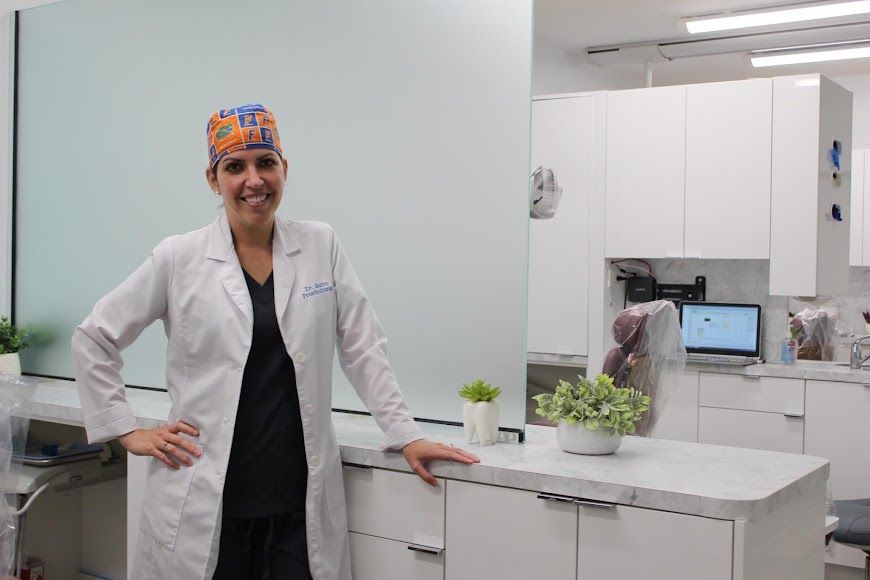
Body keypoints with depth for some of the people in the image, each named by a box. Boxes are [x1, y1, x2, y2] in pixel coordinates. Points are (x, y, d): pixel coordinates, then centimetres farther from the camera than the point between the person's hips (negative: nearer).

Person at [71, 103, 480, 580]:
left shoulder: (321, 246, 4)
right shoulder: (179, 258, -1)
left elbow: (362, 348, 6)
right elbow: (93, 340, 7)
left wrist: (405, 435, 1)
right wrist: (128, 432, 2)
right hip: (206, 501, -1)